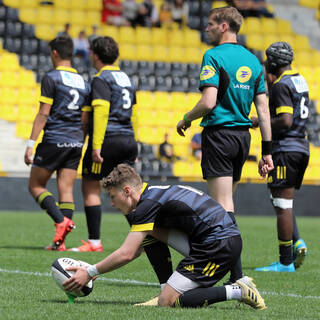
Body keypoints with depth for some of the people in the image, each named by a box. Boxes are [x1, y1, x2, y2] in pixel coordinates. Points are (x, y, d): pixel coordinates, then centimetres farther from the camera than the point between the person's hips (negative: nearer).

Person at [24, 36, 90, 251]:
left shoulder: (51, 78, -6)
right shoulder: (83, 82, 13)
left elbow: (43, 114, -10)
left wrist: (31, 144, -9)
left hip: (54, 140, -6)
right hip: (76, 141, 6)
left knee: (36, 186, 4)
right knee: (66, 190, 4)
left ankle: (61, 220, -16)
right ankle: (60, 241, -2)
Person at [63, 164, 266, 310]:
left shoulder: (148, 204, -10)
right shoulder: (155, 194, 20)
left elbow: (126, 254, -14)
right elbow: (135, 250, 26)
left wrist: (90, 272, -4)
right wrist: (95, 270, 22)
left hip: (219, 244, -10)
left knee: (167, 303, -10)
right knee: (150, 233, 16)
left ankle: (237, 291, -12)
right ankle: (167, 292, 10)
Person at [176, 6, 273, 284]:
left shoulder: (214, 56, -9)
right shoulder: (252, 60, 12)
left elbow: (209, 102, -19)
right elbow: (263, 108, 10)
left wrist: (186, 120, 0)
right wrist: (267, 151, 11)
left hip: (219, 133, -7)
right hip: (243, 135, 7)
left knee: (223, 205, -7)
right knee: (226, 201, 15)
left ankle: (236, 274, -13)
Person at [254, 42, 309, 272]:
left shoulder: (282, 85, -14)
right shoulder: (299, 80, 15)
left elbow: (285, 121, -22)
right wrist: (271, 84, 20)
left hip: (286, 148, -10)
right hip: (302, 147, 10)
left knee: (283, 205, -6)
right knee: (282, 202, 19)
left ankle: (286, 263, -5)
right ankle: (297, 243, 4)